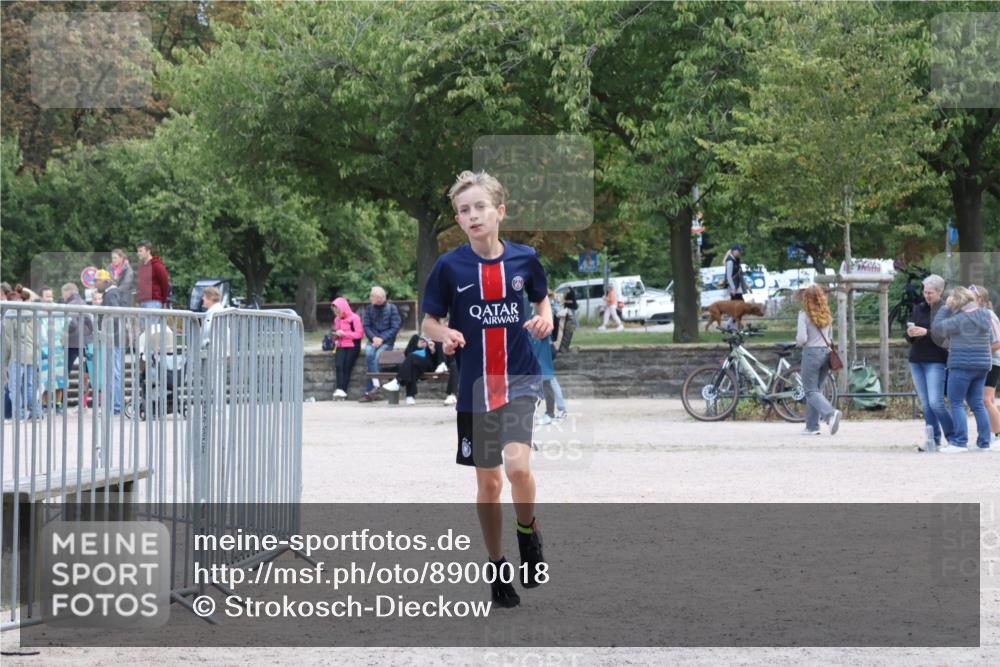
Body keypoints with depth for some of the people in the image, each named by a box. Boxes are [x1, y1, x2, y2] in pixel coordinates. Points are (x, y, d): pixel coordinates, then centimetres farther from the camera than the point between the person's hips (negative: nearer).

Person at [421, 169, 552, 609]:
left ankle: (529, 536, 7)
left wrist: (545, 318, -5)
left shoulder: (524, 258, -2)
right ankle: (498, 569, 24)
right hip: (475, 385, 1)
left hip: (520, 378, -1)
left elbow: (541, 297, 16)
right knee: (488, 482, 8)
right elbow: (429, 321, 3)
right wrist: (444, 335, -18)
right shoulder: (449, 267, -5)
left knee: (517, 464, -22)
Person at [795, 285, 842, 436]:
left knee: (811, 391, -1)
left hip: (811, 352, -6)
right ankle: (812, 426, 13)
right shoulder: (827, 315, 8)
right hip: (826, 352, 6)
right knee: (815, 389, 14)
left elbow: (802, 338, -16)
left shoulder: (804, 314, -10)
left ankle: (830, 414, -26)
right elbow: (830, 336, 15)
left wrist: (798, 342, 5)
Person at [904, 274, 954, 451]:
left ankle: (952, 436, 1)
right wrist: (910, 334, -8)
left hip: (935, 361, -6)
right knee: (925, 404, 5)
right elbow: (909, 339, 15)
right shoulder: (918, 309, 12)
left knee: (936, 402, -12)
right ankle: (934, 439, 10)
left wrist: (926, 332, -23)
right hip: (916, 360, 6)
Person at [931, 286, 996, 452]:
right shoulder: (985, 315, 9)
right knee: (977, 403, 13)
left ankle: (960, 442, -6)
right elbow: (991, 340, 17)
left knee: (956, 402, -1)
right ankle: (983, 442, 11)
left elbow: (937, 328, -9)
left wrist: (946, 307, -5)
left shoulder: (960, 319, -15)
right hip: (982, 364, 8)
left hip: (962, 365, -8)